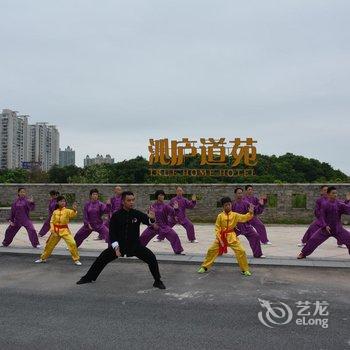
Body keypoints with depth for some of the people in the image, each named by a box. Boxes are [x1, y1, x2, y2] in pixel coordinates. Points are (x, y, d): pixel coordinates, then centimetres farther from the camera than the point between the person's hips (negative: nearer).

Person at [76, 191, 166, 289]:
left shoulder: (137, 214, -11)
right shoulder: (116, 216, -11)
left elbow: (148, 221, -20)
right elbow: (112, 233, -8)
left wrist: (151, 218, -44)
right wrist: (116, 247, -19)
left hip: (135, 244, 0)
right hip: (119, 244, 1)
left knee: (152, 258, -17)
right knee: (102, 258, 1)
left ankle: (157, 281, 3)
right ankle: (88, 278, 25)